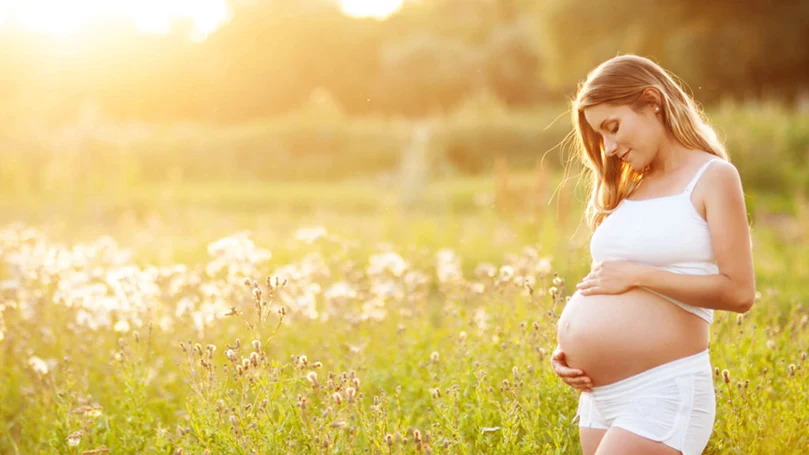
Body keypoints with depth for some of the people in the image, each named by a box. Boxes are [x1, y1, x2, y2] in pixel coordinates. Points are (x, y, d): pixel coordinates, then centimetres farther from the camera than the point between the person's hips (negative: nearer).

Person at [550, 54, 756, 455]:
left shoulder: (712, 177, -3)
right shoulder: (628, 189, 16)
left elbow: (739, 292, -12)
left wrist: (637, 275, -13)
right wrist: (567, 348, 4)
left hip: (664, 391, -7)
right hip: (599, 393, 8)